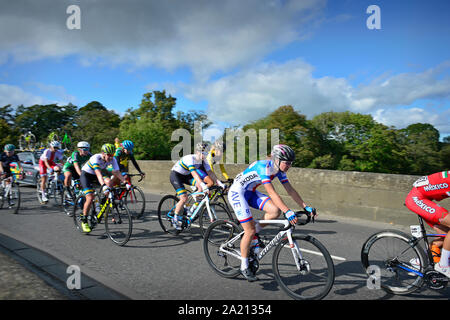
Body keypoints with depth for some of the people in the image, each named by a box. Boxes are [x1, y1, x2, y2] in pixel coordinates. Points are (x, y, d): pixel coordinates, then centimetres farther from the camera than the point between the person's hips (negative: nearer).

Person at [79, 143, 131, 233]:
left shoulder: (113, 160, -17)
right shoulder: (96, 158, -33)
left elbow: (117, 172, -21)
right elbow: (98, 173, -44)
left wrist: (125, 182, -35)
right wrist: (103, 185, -58)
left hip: (95, 175, 5)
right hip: (86, 174, -5)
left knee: (109, 182, -25)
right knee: (90, 197, -20)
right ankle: (84, 220, -3)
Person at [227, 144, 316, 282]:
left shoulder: (279, 170, -5)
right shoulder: (263, 166, -29)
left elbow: (290, 190, -2)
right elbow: (272, 193, -37)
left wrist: (305, 207, -9)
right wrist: (287, 212, -43)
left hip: (250, 193, 8)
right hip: (237, 193, -7)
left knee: (275, 211, -15)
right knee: (250, 231, -10)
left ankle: (255, 232, 9)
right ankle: (244, 267, 8)